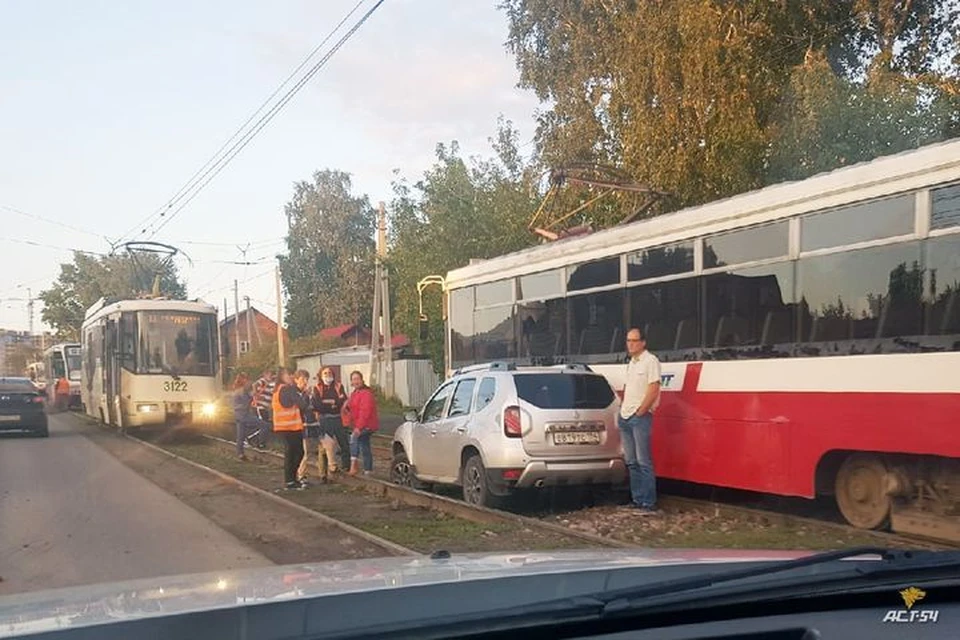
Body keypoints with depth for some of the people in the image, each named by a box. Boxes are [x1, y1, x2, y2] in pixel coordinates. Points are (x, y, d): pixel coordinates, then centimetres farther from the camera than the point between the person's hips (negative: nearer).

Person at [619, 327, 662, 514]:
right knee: (631, 462, 10)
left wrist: (640, 411, -14)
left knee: (644, 462, -9)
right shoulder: (631, 363, 18)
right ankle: (636, 500, 15)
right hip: (625, 417, 8)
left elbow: (654, 389, -14)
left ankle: (649, 504, -8)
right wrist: (622, 408, 12)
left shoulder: (650, 361, -7)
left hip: (640, 417, -8)